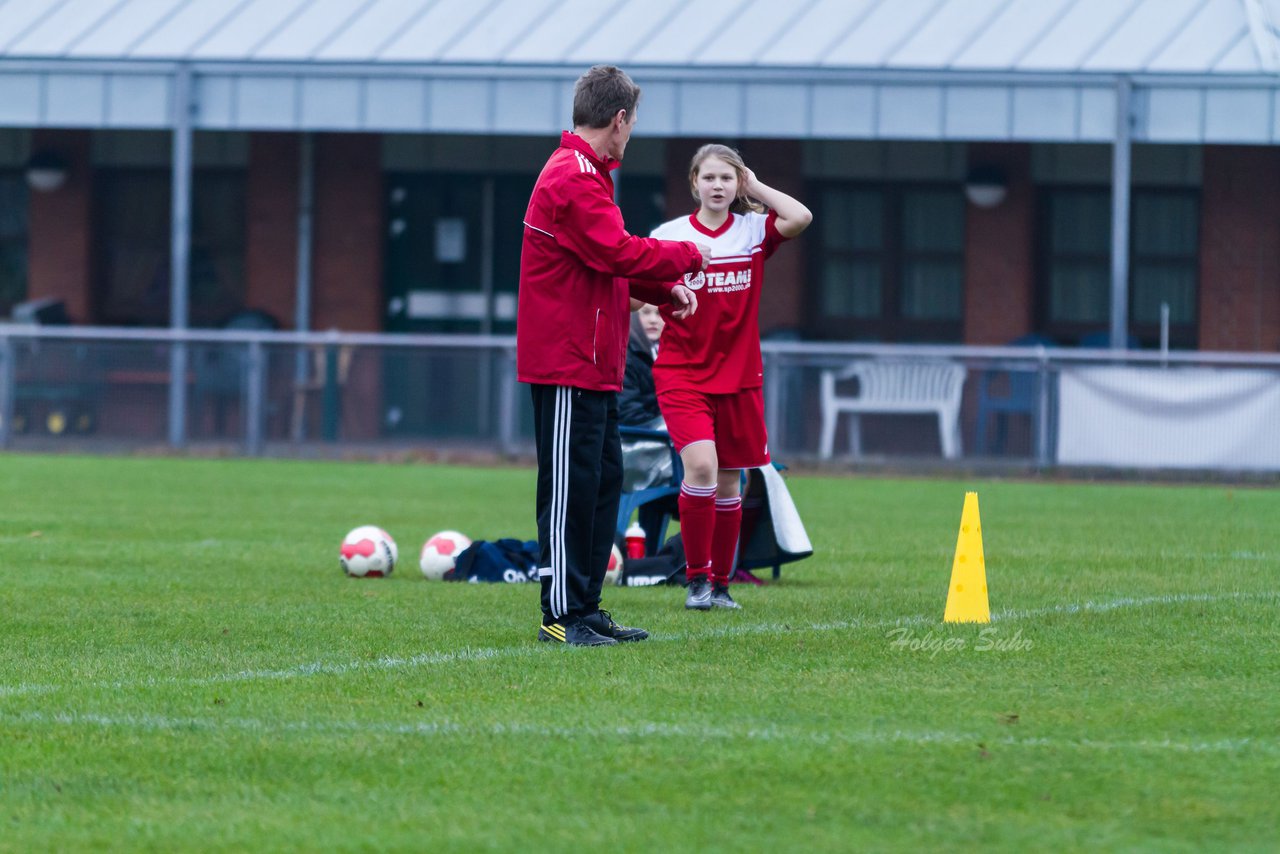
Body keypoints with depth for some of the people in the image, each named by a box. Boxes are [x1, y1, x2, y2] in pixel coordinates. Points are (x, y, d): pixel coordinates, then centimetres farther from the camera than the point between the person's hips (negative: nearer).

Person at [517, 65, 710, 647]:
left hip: (592, 367, 11)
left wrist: (666, 292, 10)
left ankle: (585, 608, 18)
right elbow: (618, 253, -23)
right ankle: (562, 615, -6)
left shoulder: (584, 174, 19)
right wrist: (687, 255, -9)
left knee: (603, 480, 14)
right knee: (572, 484, -8)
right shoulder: (573, 178, -15)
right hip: (568, 363, -11)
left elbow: (611, 261, 23)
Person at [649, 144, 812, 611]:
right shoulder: (670, 235, -1)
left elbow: (800, 217, -17)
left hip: (738, 376, 3)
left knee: (728, 484, 9)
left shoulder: (754, 231, 2)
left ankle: (720, 583, 23)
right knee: (700, 466, -21)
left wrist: (755, 188, -5)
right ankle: (696, 579, -9)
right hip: (681, 374, -2)